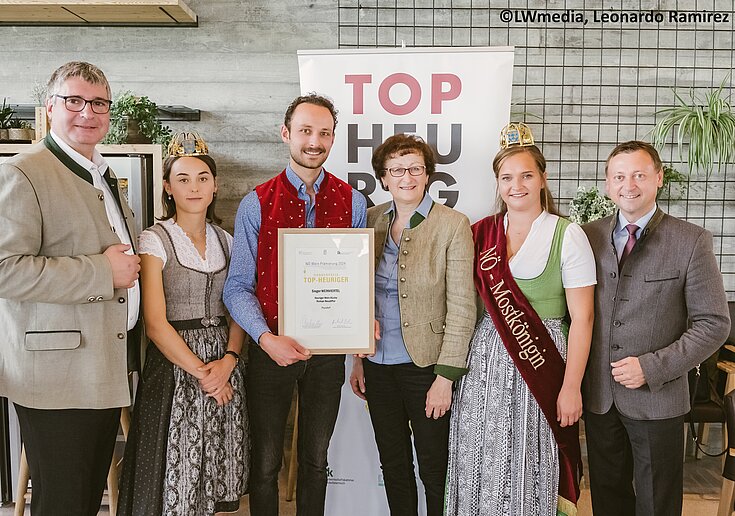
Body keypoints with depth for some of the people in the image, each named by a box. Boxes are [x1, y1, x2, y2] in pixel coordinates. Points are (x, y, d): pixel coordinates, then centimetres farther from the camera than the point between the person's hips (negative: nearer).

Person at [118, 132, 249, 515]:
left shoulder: (226, 241, 9)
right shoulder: (154, 240, -5)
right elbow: (155, 323, -11)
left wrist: (228, 361, -10)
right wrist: (201, 373, -13)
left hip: (224, 366, 5)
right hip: (174, 365, -4)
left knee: (216, 484, 11)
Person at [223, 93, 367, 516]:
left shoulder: (352, 202, 2)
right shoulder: (257, 204, -4)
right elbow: (238, 287, -8)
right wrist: (266, 337, -22)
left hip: (328, 348, 2)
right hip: (271, 347, -1)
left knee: (316, 460, 18)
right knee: (266, 462, 12)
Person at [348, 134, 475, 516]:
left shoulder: (453, 225, -10)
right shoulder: (371, 220, 4)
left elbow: (462, 307, -11)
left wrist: (446, 377, -14)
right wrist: (357, 359, 9)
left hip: (425, 365, -4)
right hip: (378, 365, 4)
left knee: (434, 469, 10)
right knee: (393, 465, 18)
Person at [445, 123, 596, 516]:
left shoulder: (567, 236, -3)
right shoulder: (481, 234, 7)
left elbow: (581, 318, -5)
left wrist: (571, 388, -8)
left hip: (541, 361, -3)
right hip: (484, 362, 3)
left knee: (531, 471, 5)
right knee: (482, 467, 8)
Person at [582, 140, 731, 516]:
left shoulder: (692, 241, -6)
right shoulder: (588, 237, 2)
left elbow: (714, 324, -7)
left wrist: (652, 367, -16)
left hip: (657, 397, -2)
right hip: (598, 396, 3)